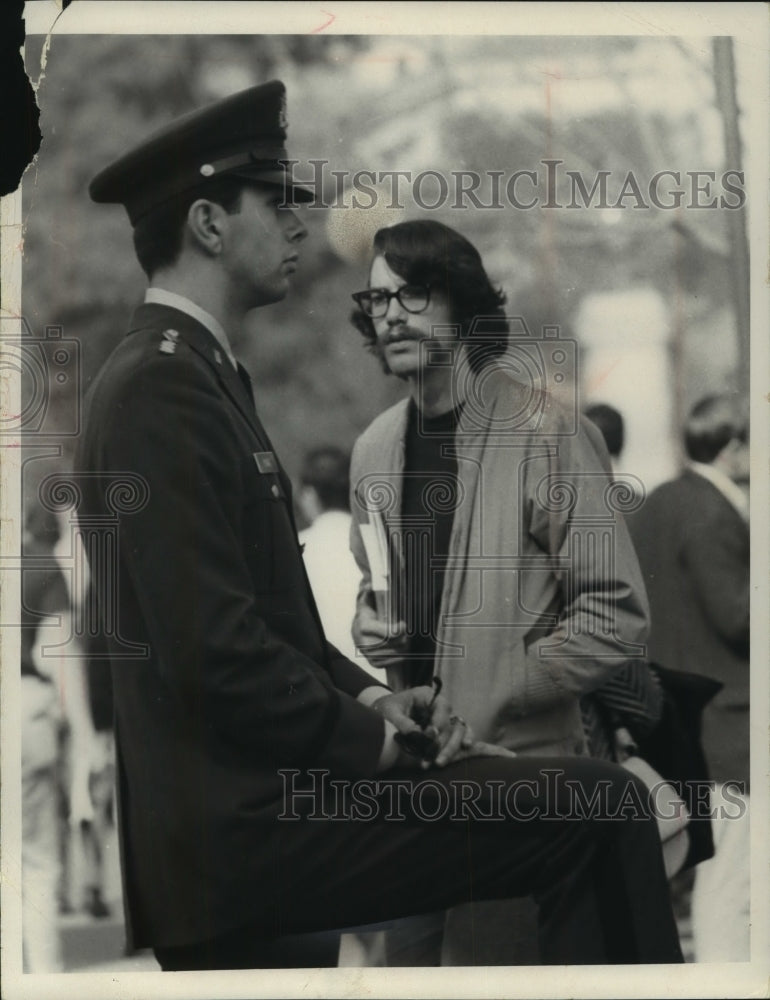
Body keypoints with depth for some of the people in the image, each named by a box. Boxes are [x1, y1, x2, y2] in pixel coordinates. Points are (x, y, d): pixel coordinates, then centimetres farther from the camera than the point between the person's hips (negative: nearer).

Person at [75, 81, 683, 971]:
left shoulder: (193, 373, 19)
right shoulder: (163, 386, -14)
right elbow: (215, 651, -21)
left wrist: (364, 698, 7)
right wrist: (373, 739, -10)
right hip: (243, 820, -11)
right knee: (599, 810, -14)